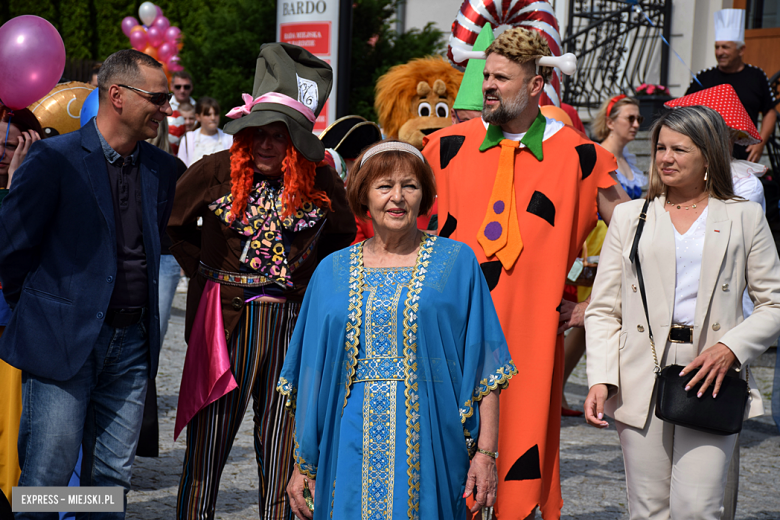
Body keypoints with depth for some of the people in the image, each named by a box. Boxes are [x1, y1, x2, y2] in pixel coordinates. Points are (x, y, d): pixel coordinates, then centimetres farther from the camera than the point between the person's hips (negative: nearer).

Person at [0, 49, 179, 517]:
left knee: (113, 480, 9)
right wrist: (42, 306, 6)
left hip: (131, 342, 5)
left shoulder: (163, 169, 7)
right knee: (46, 479, -3)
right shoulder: (55, 158, -9)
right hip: (63, 339, -5)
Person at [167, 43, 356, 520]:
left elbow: (343, 234, 17)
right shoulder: (216, 171, -4)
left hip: (292, 319, 1)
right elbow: (173, 225, 12)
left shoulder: (321, 180, -1)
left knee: (281, 443, 8)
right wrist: (203, 270, 6)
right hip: (225, 319, -1)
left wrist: (307, 277, 8)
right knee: (209, 439, 3)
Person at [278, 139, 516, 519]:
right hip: (352, 450, 2)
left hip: (428, 445, -2)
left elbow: (484, 369, -1)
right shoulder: (332, 272, 9)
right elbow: (311, 376, 10)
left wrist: (486, 452, -8)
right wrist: (303, 466, 7)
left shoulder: (457, 263, 3)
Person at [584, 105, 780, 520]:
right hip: (642, 381, 2)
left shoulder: (745, 217, 10)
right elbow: (603, 310, 10)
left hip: (711, 379, -1)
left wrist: (730, 349, -9)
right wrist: (600, 379, -4)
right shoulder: (630, 217, 14)